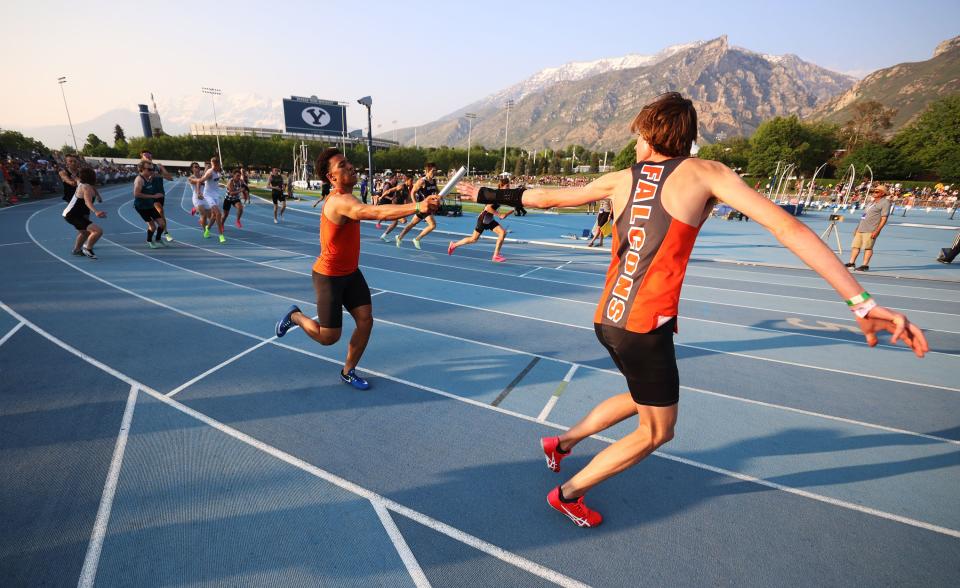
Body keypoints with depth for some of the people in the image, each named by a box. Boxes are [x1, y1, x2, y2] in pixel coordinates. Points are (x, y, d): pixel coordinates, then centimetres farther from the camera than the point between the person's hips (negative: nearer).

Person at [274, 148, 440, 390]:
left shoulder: (344, 198, 2)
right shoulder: (340, 201, -30)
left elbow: (369, 212, 23)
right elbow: (374, 212, -48)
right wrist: (417, 207, -58)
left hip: (351, 272, 9)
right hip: (329, 277, -8)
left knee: (366, 320, 1)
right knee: (329, 337, 2)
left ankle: (348, 372, 20)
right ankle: (295, 316, 33)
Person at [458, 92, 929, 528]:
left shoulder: (621, 179, 8)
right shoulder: (705, 173, -3)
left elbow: (548, 198, 15)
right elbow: (787, 228, -9)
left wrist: (486, 195, 30)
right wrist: (862, 303, -7)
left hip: (607, 319, 6)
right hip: (644, 326, -6)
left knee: (643, 399, 31)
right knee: (656, 431, 18)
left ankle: (563, 441, 40)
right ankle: (569, 494, 28)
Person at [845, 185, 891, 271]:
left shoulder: (885, 203, -5)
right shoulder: (872, 201, 22)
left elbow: (884, 219, -12)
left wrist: (877, 231, -19)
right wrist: (858, 227, 23)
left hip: (871, 230, -8)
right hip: (860, 228, 8)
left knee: (867, 247, -7)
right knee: (855, 245, 8)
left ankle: (865, 265, -4)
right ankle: (851, 263, 13)